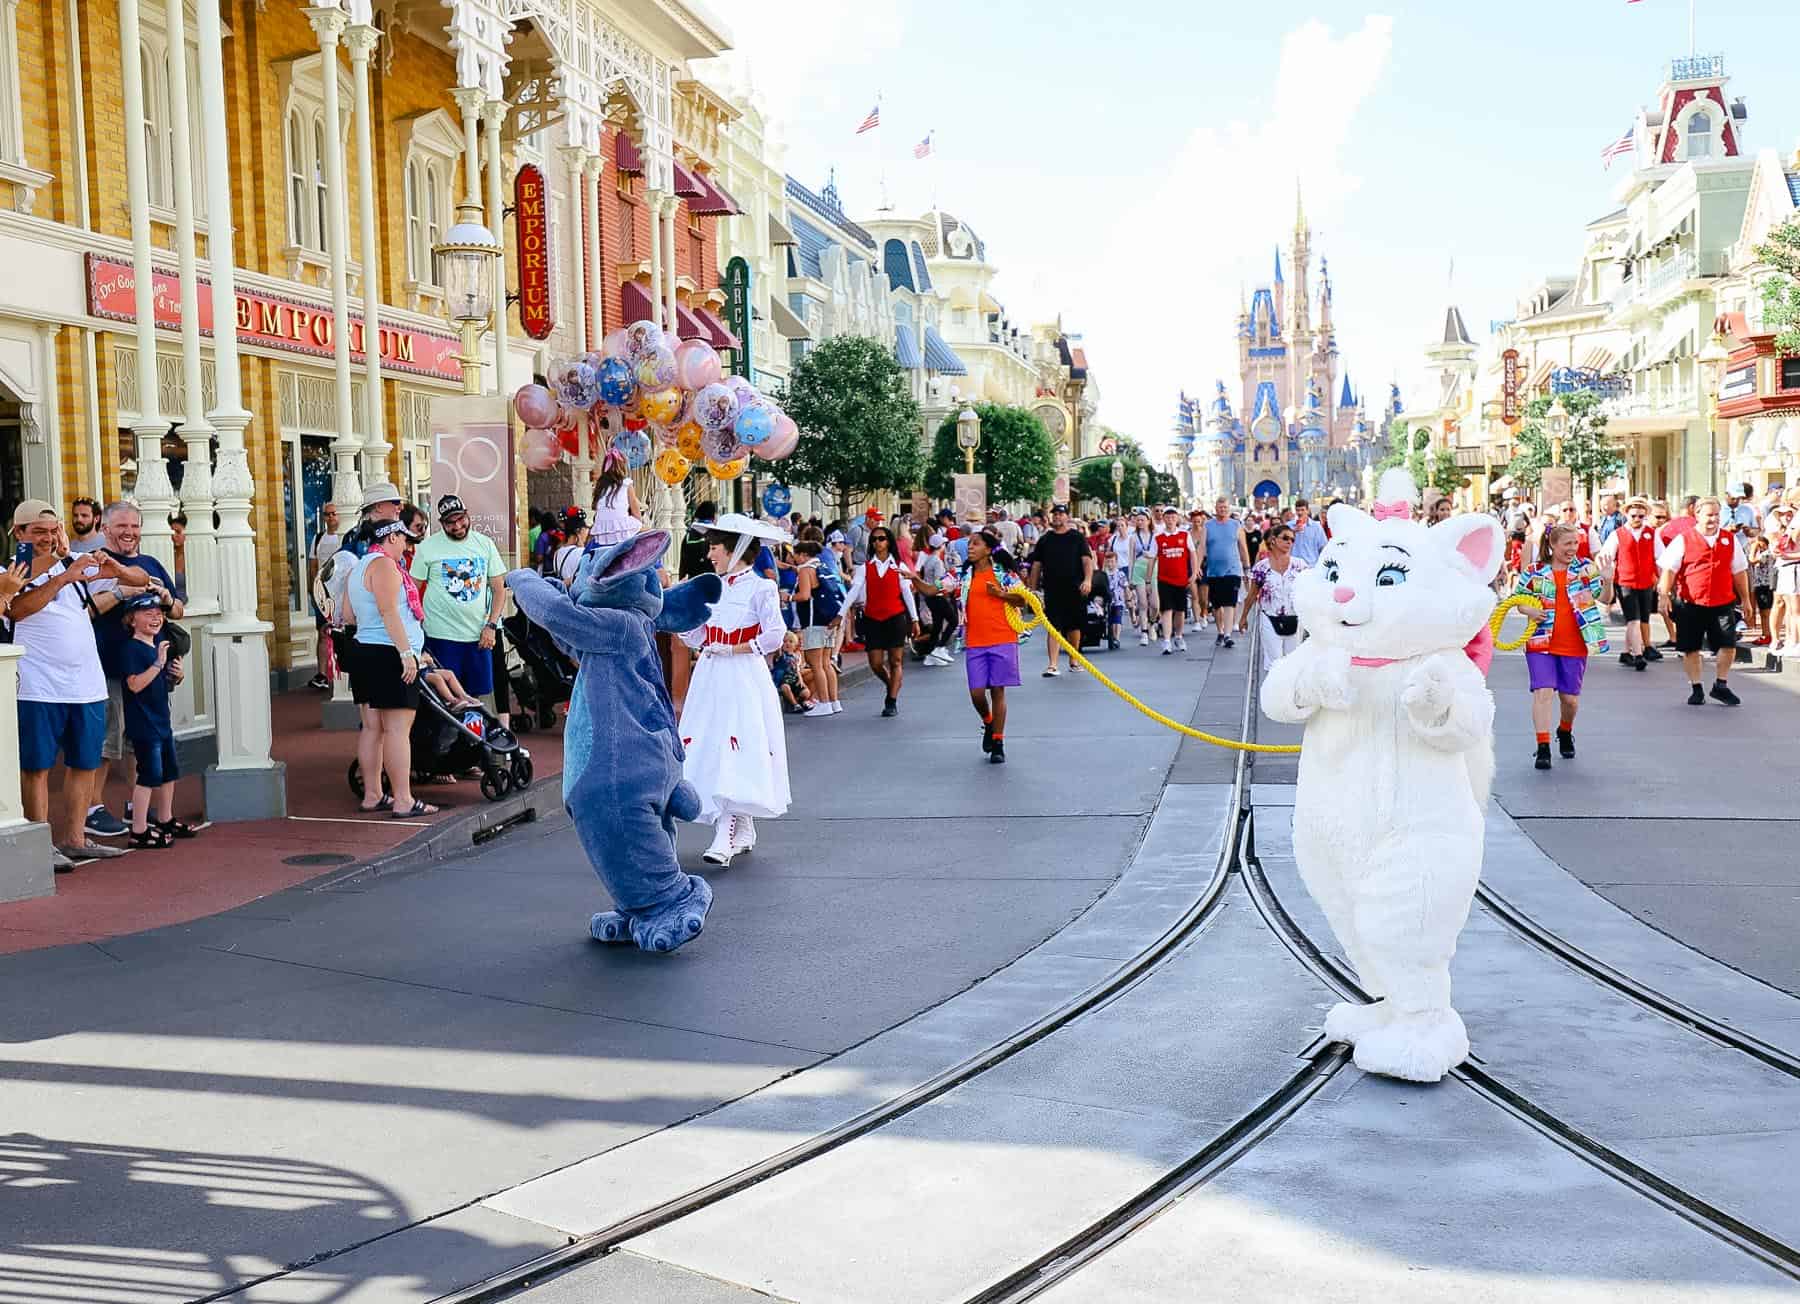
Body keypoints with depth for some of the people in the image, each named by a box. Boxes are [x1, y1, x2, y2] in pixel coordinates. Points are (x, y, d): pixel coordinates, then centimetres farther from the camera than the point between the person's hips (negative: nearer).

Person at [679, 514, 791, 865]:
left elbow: (775, 637, -13)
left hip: (743, 678, -7)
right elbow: (694, 637, 12)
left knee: (734, 757, -13)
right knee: (708, 752, 6)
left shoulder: (760, 588, -5)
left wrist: (730, 649, -12)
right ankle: (744, 832, 17)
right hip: (711, 677, 7)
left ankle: (726, 836, -16)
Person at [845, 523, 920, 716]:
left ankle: (892, 702, 3)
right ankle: (891, 685, 30)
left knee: (895, 661, -2)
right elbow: (854, 591, -2)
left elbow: (907, 593, 7)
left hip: (895, 617, -1)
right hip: (872, 619, 1)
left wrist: (915, 620, 6)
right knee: (875, 664, 0)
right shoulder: (865, 567, 6)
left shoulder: (898, 566, 5)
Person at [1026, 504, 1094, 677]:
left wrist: (1088, 580, -17)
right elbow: (1036, 565, 12)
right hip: (1052, 590, 0)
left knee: (1074, 626, 10)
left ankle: (1074, 661, 25)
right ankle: (1053, 665, -11)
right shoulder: (1044, 540, 10)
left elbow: (1087, 559, -2)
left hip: (1075, 589, 0)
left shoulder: (1078, 537, 6)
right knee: (1054, 627, -7)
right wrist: (1033, 588, 8)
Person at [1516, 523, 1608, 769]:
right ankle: (1543, 748, -10)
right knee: (1543, 692, -12)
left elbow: (1603, 597, -4)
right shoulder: (1535, 572, 1)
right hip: (1541, 643, -1)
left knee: (1570, 697, 10)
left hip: (1575, 646, 1)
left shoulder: (1585, 568, 3)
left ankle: (1565, 732, 40)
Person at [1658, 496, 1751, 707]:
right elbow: (1668, 569, -4)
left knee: (1728, 645, -2)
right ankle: (1696, 689, 18)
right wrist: (1664, 595, -12)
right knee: (1691, 649, 4)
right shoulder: (1683, 540, -2)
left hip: (1723, 604, 2)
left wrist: (1745, 598, 18)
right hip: (1691, 604, -2)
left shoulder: (1730, 540, 9)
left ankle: (1720, 686, 16)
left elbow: (1739, 571, 16)